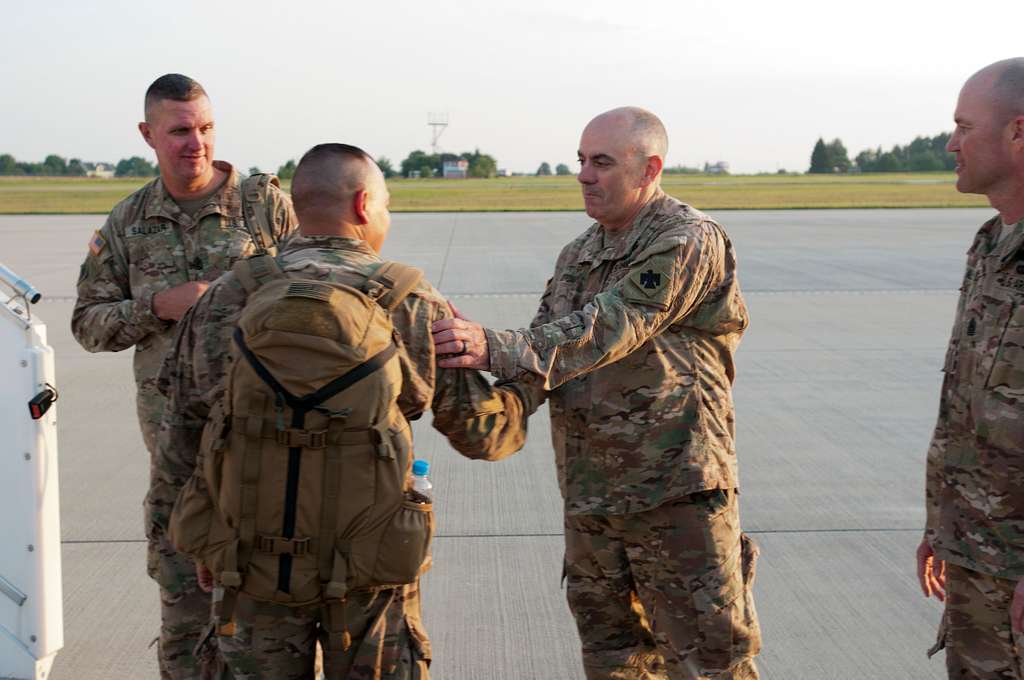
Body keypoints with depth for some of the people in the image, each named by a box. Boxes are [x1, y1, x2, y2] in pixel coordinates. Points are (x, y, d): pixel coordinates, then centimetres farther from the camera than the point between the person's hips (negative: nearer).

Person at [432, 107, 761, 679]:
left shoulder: (690, 244, -12)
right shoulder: (578, 256, 14)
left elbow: (609, 330, -25)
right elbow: (544, 349, 10)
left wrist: (496, 349, -36)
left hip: (677, 493, -7)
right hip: (589, 498, 8)